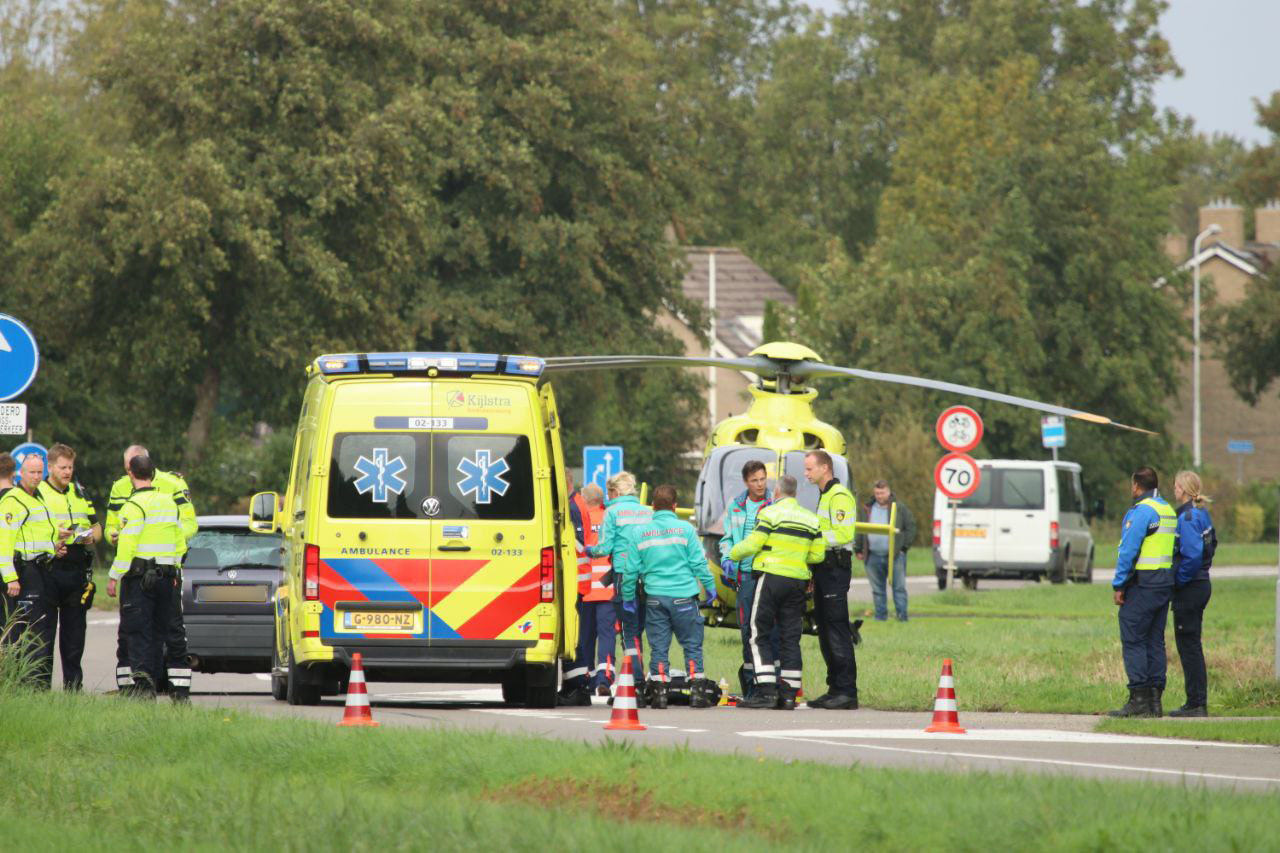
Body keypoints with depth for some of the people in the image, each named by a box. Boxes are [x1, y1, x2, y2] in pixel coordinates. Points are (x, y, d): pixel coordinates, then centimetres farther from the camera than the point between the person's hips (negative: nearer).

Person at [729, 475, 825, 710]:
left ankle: (766, 691, -10)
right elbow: (817, 555, 9)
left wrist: (733, 553, 9)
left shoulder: (771, 513, -6)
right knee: (790, 638, 8)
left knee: (759, 636, 0)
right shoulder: (811, 519, 11)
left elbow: (752, 545, -10)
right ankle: (789, 694, 4)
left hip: (771, 576, -5)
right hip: (798, 582, 5)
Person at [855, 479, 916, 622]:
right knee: (877, 589, 7)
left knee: (899, 587, -3)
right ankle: (880, 616, 13)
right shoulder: (868, 509, 13)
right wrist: (859, 549, 10)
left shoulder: (899, 508, 2)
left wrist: (904, 547, -2)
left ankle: (902, 615, -2)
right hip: (873, 556, 4)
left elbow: (911, 527, 4)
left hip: (895, 555, -4)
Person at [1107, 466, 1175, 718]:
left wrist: (1119, 585, -12)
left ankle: (1139, 699, -11)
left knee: (1133, 641, -6)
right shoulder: (1169, 511, 15)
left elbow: (1129, 551, -16)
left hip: (1142, 584, -8)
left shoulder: (1141, 512, -11)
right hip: (1165, 582, 8)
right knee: (1155, 642, 11)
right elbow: (1172, 550, 15)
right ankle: (1155, 700, 9)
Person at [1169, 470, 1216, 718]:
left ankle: (1197, 704, -2)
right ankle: (1197, 703, 18)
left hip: (1189, 588, -10)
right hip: (1202, 584, 10)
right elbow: (1212, 544, 19)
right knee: (1190, 644, 15)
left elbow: (1192, 555, -26)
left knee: (1188, 644, -4)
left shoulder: (1187, 518, -18)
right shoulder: (1202, 514, 10)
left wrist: (1179, 580, -15)